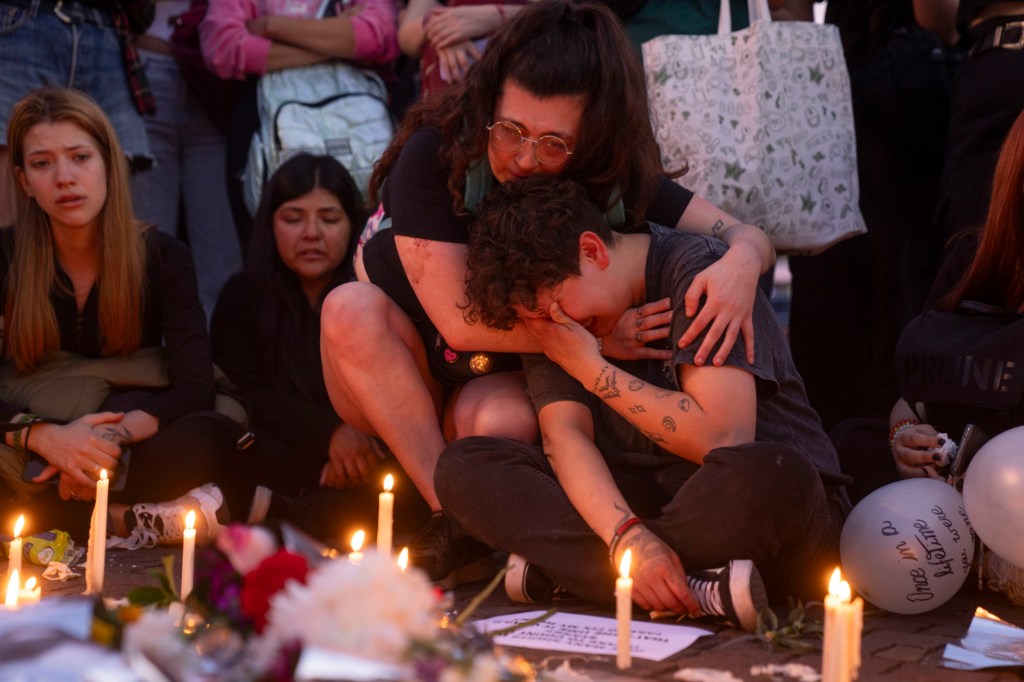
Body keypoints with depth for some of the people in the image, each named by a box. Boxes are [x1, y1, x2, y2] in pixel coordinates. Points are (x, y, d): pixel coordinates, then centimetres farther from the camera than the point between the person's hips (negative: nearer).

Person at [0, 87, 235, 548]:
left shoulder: (162, 258, -3)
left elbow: (195, 387, -12)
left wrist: (114, 436, -30)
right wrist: (46, 437, -31)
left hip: (132, 442, 0)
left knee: (211, 439, -33)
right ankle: (124, 518, -27)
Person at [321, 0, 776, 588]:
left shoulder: (610, 174, -14)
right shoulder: (435, 156, -23)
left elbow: (749, 235, -12)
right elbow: (458, 321, -25)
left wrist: (742, 263, -38)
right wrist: (597, 336, -30)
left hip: (510, 386, 0)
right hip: (399, 386, 0)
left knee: (503, 422, -36)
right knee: (351, 308, -32)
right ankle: (453, 516, -27)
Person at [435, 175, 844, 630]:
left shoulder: (696, 271, -13)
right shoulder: (547, 318, 4)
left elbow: (724, 437, -22)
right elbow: (564, 434, -10)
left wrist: (591, 367, -16)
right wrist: (627, 536, -29)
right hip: (641, 501, 5)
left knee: (764, 475, -41)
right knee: (463, 467, -14)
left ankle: (557, 566, -23)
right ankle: (695, 587, -28)